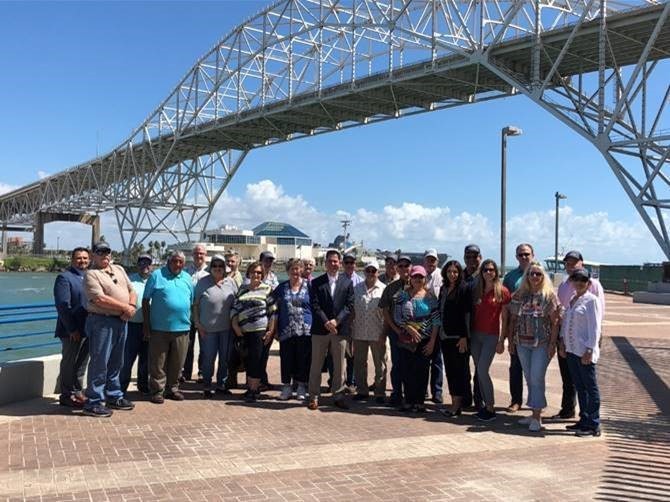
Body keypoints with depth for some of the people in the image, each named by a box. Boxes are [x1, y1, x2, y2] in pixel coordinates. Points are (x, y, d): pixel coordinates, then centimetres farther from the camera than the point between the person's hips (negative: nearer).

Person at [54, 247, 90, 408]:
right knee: (69, 363, 3)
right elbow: (62, 305, -15)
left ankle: (77, 392, 25)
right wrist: (72, 329, -18)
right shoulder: (64, 277, -8)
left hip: (87, 328, 7)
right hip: (72, 331, -7)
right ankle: (66, 396, 13)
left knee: (82, 363, 14)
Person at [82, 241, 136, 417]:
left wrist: (132, 306, -6)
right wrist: (125, 307, -13)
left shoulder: (119, 269, 17)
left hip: (121, 321, 8)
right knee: (99, 363, -5)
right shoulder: (91, 274, -7)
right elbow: (100, 299, -18)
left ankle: (114, 397, 26)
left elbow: (131, 290, 15)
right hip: (101, 322, -7)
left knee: (116, 363, 15)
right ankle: (93, 403, 1)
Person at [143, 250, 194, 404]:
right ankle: (157, 390, 12)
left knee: (177, 363, 11)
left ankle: (172, 388, 24)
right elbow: (145, 301, 0)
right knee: (158, 363, 3)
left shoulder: (188, 279, 12)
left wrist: (190, 323, 11)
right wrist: (146, 325, -4)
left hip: (182, 328, 4)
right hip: (159, 328, -4)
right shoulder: (157, 275, -1)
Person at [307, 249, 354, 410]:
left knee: (339, 365, 7)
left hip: (340, 329, 1)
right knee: (316, 365, 4)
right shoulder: (316, 282, 3)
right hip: (320, 329, -1)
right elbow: (315, 305, -4)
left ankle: (338, 395, 17)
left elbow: (349, 305, 0)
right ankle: (314, 396, 12)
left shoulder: (347, 282, 6)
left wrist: (336, 320, -12)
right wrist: (326, 322, -15)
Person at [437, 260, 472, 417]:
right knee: (449, 369, 10)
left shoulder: (464, 289, -7)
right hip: (445, 336, 7)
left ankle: (457, 405, 2)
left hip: (458, 336, -7)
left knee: (459, 369, -2)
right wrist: (439, 333, 12)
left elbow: (466, 314, -12)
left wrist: (464, 336, -17)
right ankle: (454, 402, 16)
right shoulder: (443, 289, 13)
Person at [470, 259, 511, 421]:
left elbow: (505, 318, -3)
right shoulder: (476, 290, 8)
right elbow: (472, 314, 11)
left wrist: (502, 340, -6)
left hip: (491, 336, -5)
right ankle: (486, 404, 18)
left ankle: (491, 408, 0)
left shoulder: (502, 291, -5)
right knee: (479, 371, 7)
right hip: (476, 335, 5)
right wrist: (468, 334, 5)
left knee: (482, 370, -11)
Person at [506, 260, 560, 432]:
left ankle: (537, 417, 2)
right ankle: (535, 414, 21)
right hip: (522, 343, 5)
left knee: (537, 379, -6)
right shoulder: (519, 295, 7)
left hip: (542, 344, -4)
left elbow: (555, 321, -7)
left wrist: (552, 344, -12)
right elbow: (512, 319, 11)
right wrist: (511, 341, 8)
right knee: (529, 379, 11)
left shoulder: (549, 295, -4)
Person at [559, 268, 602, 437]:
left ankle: (593, 425, 6)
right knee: (579, 387, 13)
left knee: (590, 387, 0)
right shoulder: (572, 300, 13)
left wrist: (589, 351, -16)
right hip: (571, 350, 7)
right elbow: (565, 321, 18)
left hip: (584, 352, -7)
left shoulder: (592, 300, -9)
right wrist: (563, 342, 11)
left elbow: (594, 327, -13)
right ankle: (584, 420, 22)